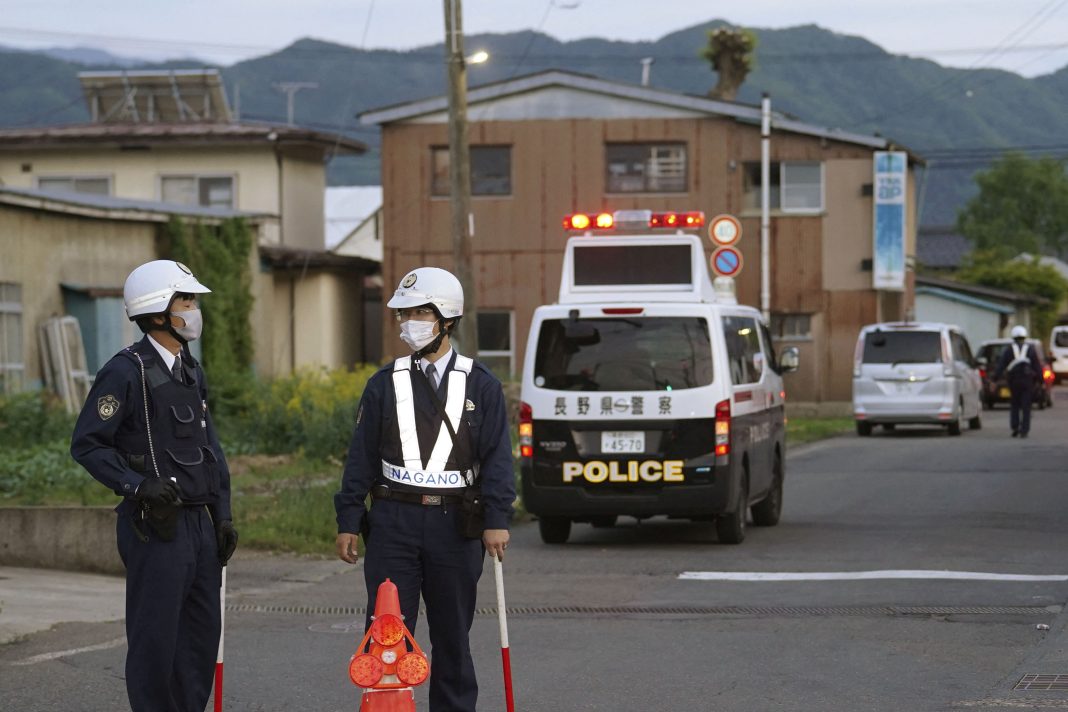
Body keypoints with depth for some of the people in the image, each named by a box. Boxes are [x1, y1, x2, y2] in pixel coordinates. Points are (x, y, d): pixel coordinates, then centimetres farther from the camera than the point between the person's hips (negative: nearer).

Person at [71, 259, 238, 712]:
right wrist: (138, 485, -22)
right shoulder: (127, 372, -11)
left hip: (198, 522, 8)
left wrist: (222, 516, 14)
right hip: (156, 526, -8)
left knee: (203, 632, 10)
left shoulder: (191, 371, 14)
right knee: (155, 637, -3)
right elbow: (87, 445, -13)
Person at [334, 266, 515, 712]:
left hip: (455, 524, -1)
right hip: (393, 522, 1)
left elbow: (497, 458, -1)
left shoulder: (480, 386, 3)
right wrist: (348, 521, 2)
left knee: (452, 636, 8)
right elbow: (361, 457, 8)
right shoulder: (384, 386, 7)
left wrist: (497, 520, -10)